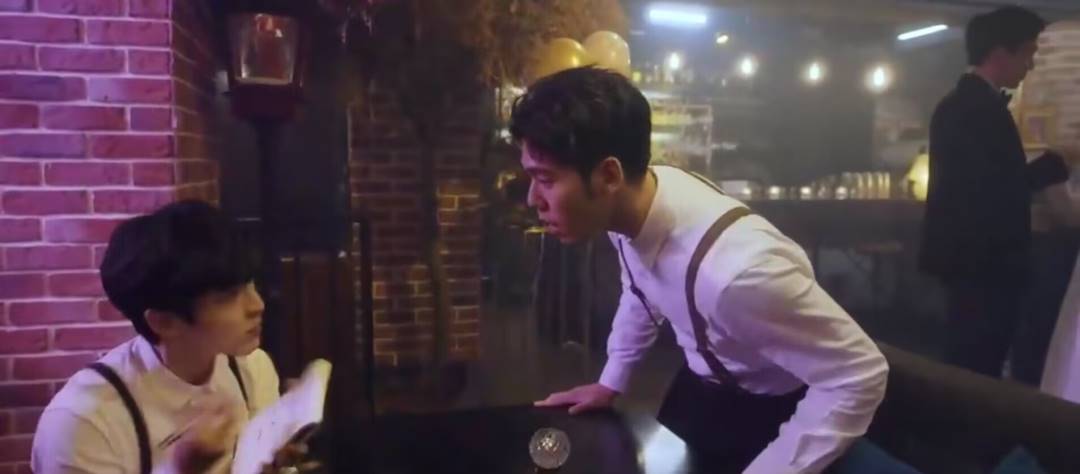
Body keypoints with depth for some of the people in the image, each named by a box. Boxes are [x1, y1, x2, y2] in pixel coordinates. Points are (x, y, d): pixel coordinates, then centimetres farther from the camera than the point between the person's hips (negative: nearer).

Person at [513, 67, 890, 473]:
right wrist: (610, 382, 11)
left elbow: (859, 376, -29)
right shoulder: (627, 205, -19)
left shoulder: (736, 268, -42)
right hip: (700, 388, 6)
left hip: (770, 416, -6)